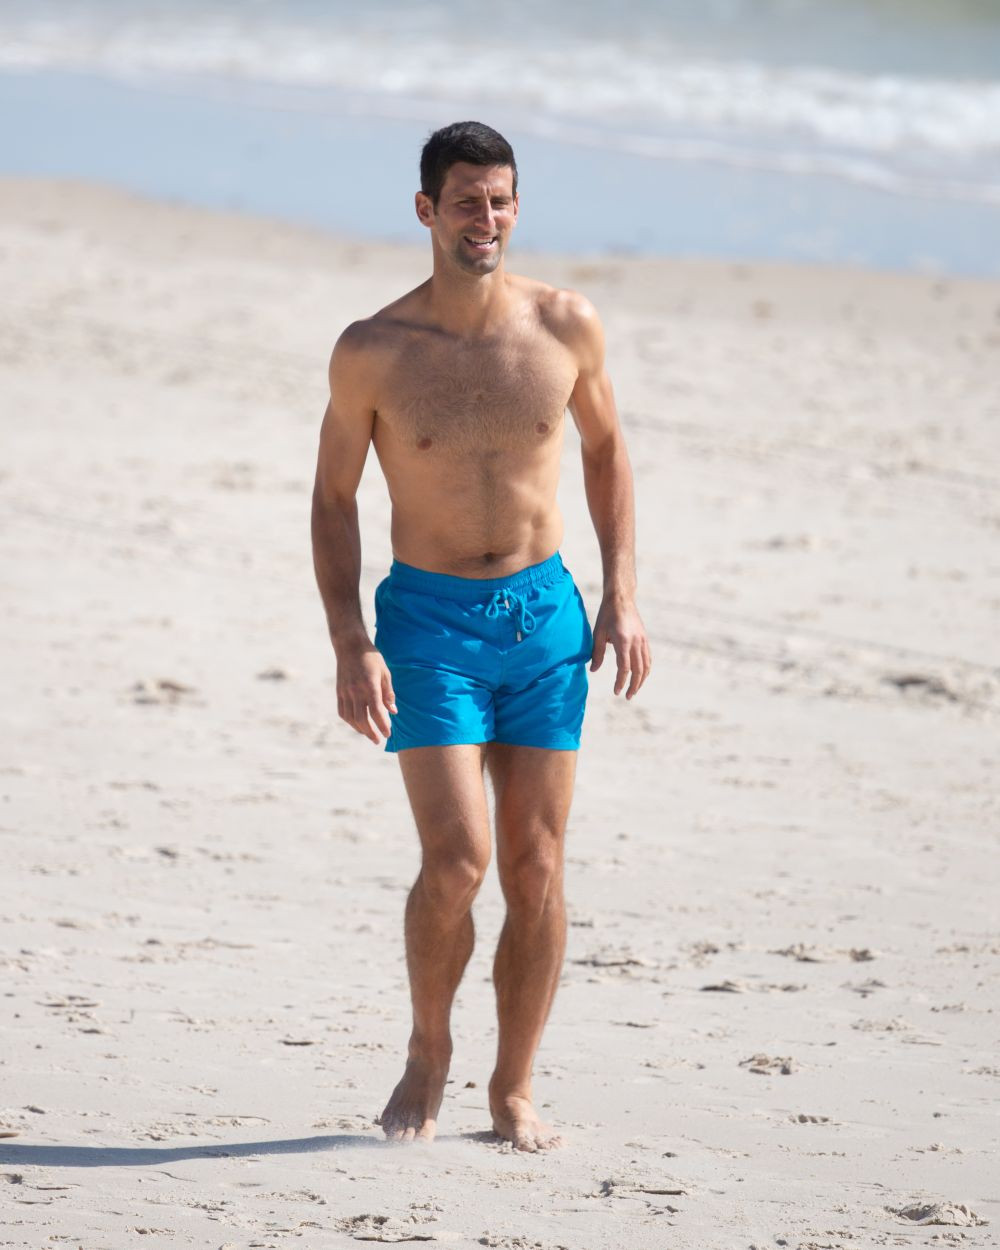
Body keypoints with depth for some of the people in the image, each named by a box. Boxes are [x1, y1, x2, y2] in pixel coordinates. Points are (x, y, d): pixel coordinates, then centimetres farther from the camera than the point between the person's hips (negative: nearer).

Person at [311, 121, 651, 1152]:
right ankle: (427, 1053, 11)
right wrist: (351, 646, -7)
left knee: (536, 868, 2)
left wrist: (621, 596, 6)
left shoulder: (567, 326, -1)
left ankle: (514, 1090, 15)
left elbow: (605, 450, 14)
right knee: (455, 860, -14)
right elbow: (333, 498, 2)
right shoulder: (372, 352, -7)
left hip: (545, 613, 3)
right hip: (429, 618, -2)